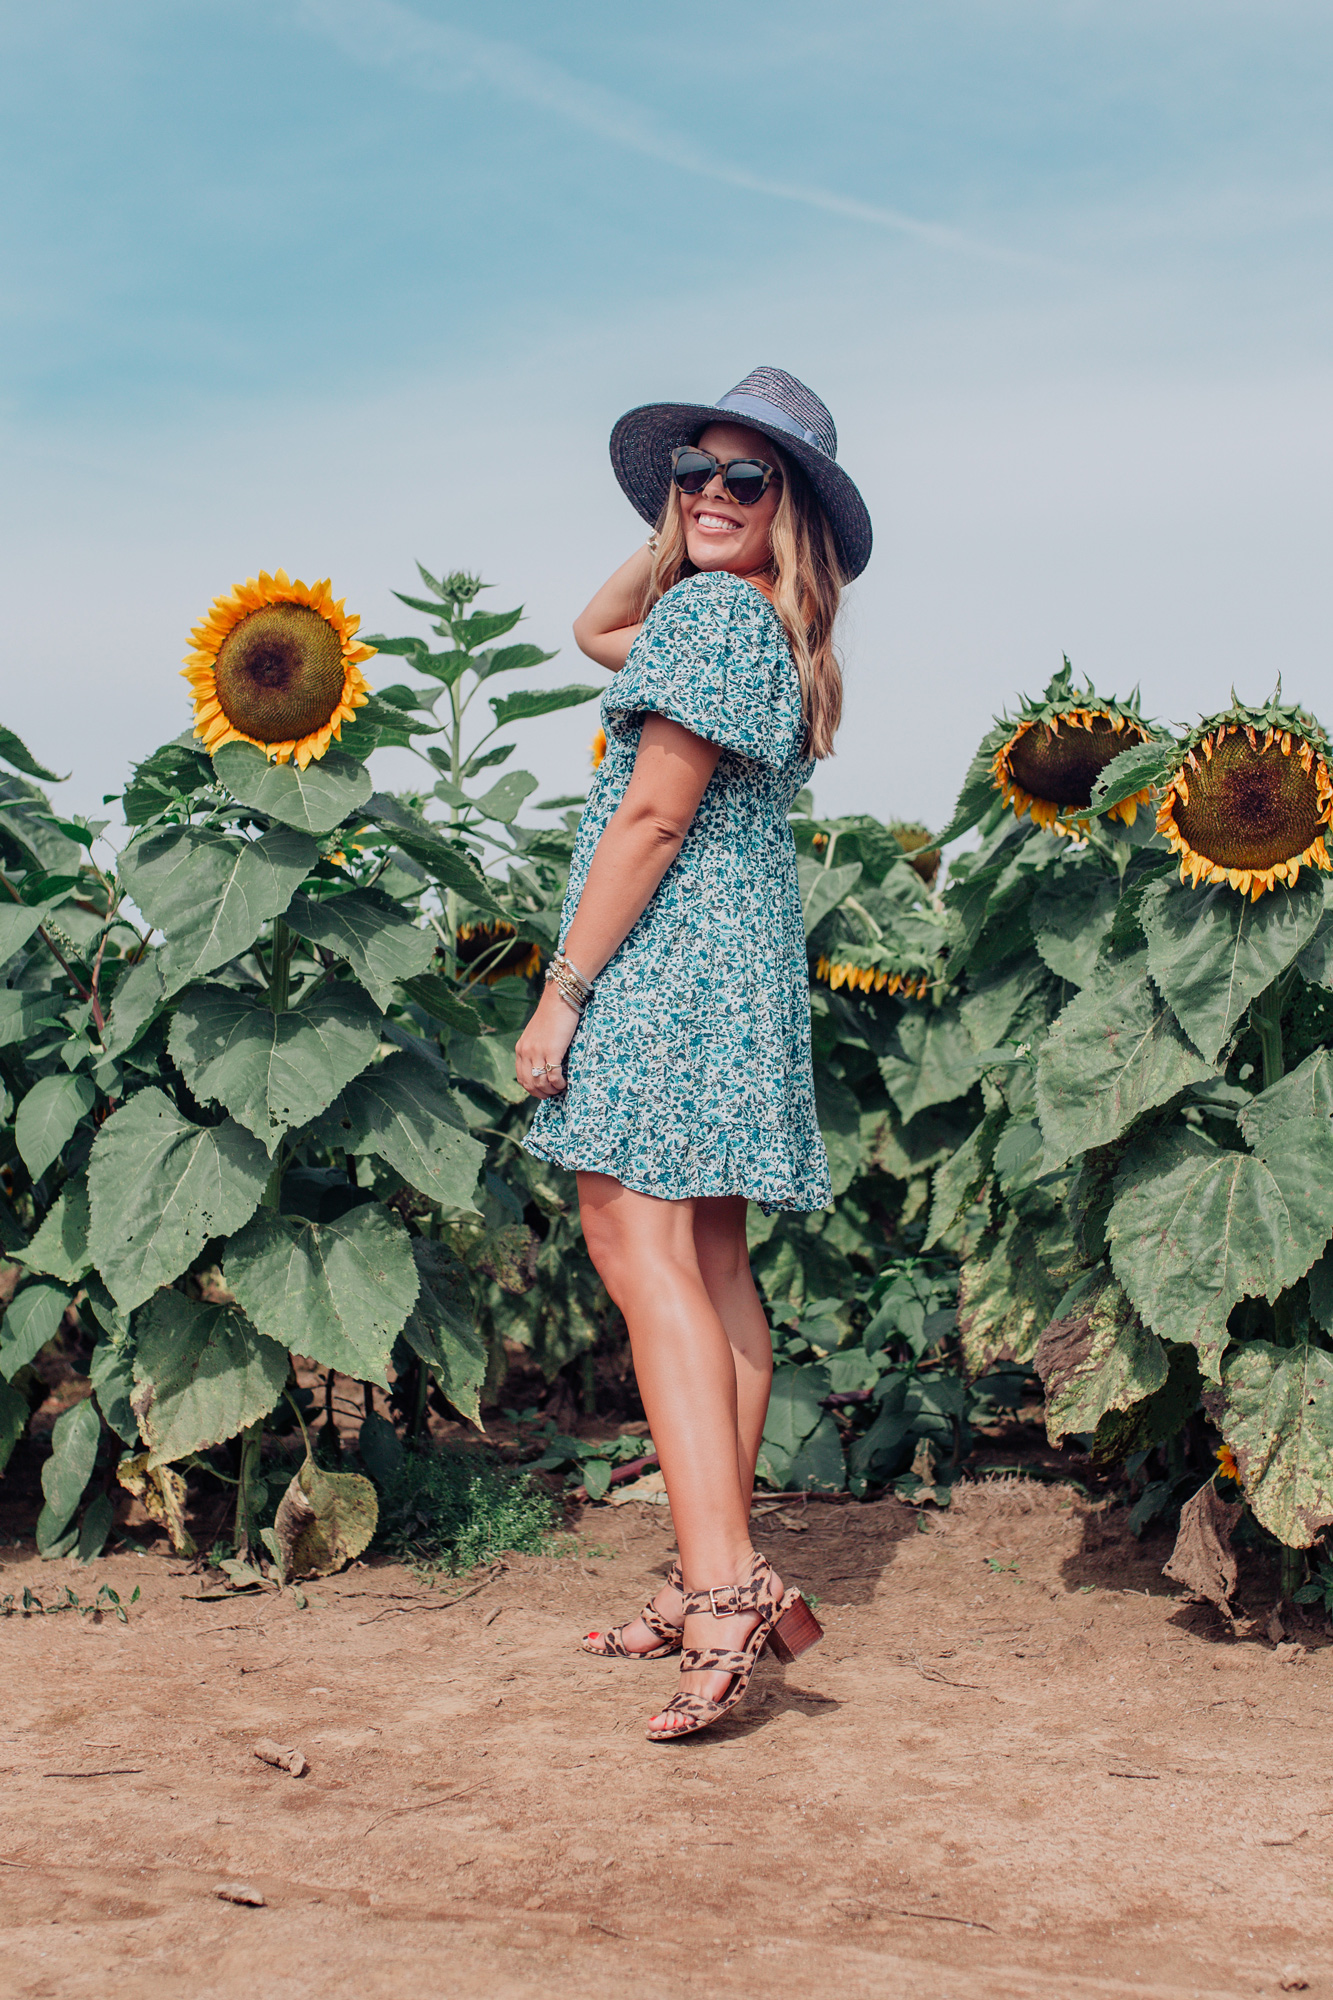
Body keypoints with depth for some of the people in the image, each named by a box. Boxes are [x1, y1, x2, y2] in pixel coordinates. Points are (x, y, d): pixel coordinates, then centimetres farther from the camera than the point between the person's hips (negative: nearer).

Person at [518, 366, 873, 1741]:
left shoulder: (711, 609, -10)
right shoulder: (762, 624, 19)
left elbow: (653, 814, -17)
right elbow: (593, 632, 35)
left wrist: (562, 990, -16)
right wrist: (673, 529, 23)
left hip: (659, 955, -10)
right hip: (742, 960, 10)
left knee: (642, 1250, -17)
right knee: (710, 1263, 9)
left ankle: (724, 1586, -25)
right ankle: (717, 1585, 14)